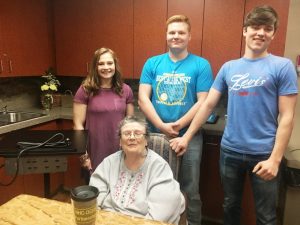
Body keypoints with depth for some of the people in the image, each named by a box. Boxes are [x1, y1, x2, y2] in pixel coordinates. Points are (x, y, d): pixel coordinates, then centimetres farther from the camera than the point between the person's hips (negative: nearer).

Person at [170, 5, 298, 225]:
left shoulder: (282, 66, -5)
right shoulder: (228, 67, 4)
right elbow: (208, 105, 5)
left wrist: (275, 159, -14)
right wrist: (187, 137, 2)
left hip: (263, 154, -2)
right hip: (230, 151, 3)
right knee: (230, 206, 20)